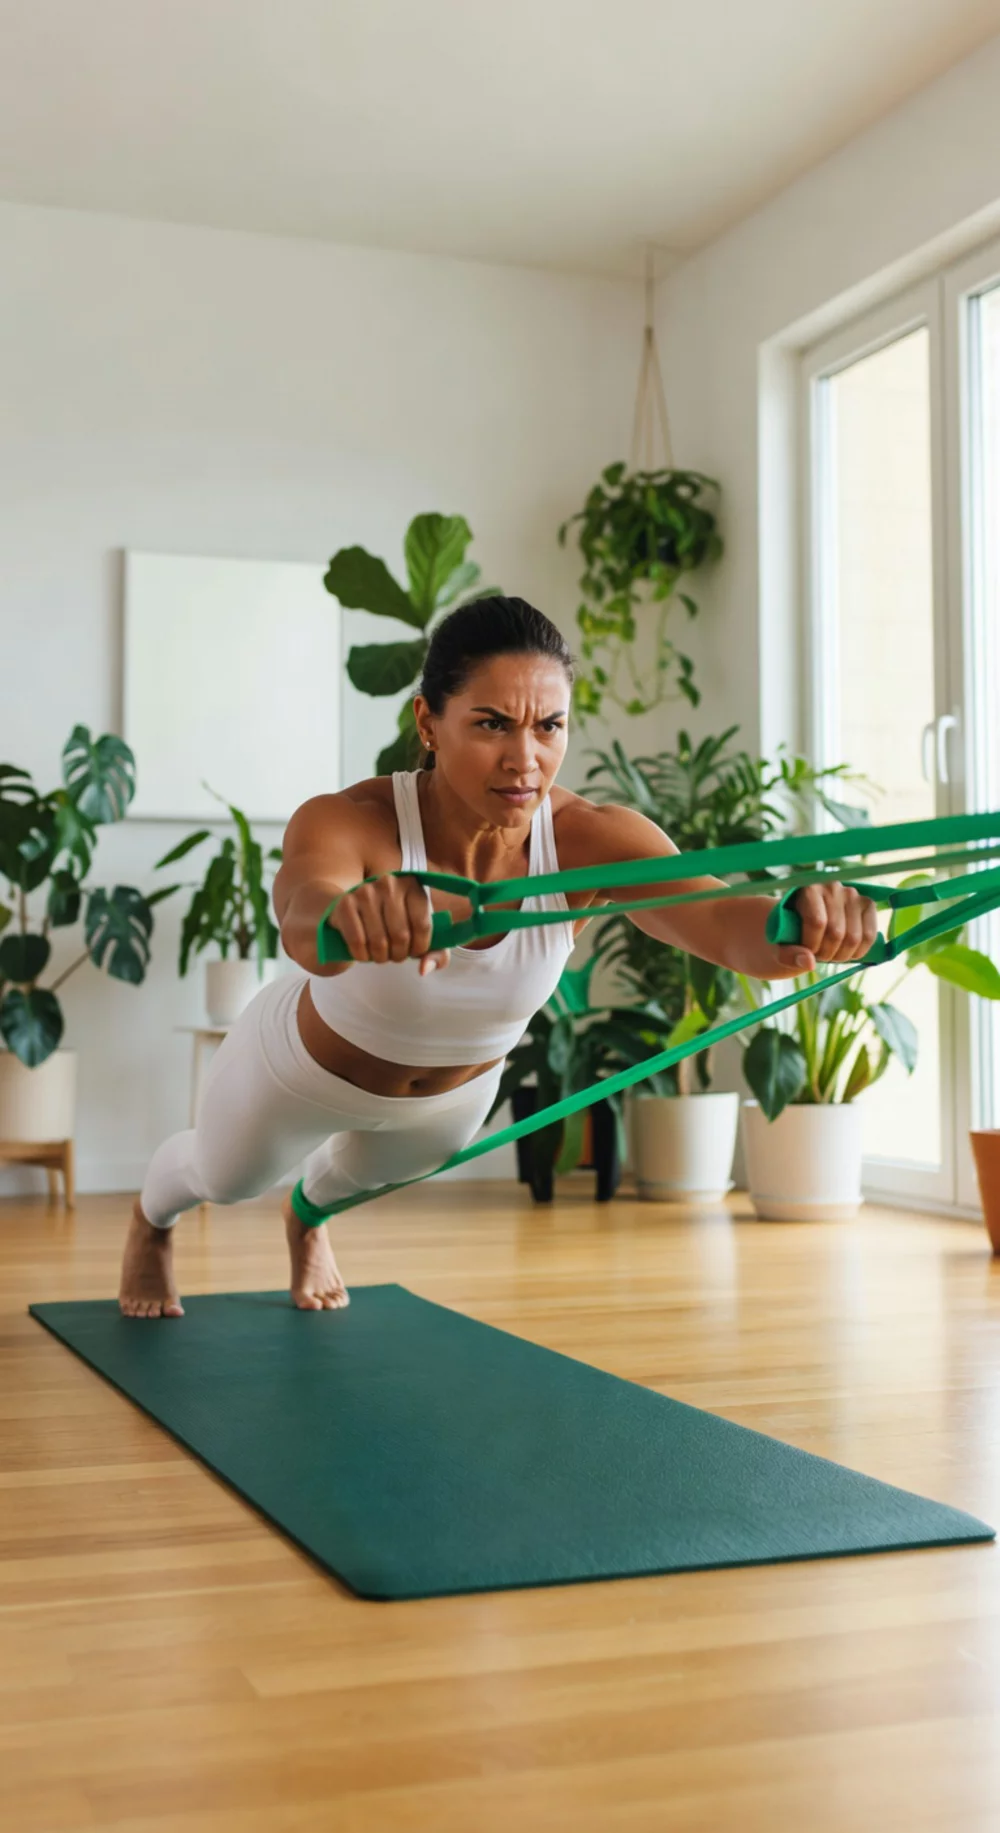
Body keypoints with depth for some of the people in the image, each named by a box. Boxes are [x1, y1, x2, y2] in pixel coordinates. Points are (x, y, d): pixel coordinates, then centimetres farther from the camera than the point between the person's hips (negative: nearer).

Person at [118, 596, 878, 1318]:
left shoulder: (592, 839, -37)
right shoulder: (350, 824, -42)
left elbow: (723, 917, -54)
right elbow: (304, 911, -65)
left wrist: (804, 922, -78)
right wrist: (343, 915, -89)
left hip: (455, 1094, 3)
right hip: (306, 1071, -3)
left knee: (373, 1171, 36)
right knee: (226, 1178, 29)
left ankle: (309, 1218, 74)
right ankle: (151, 1223, 67)